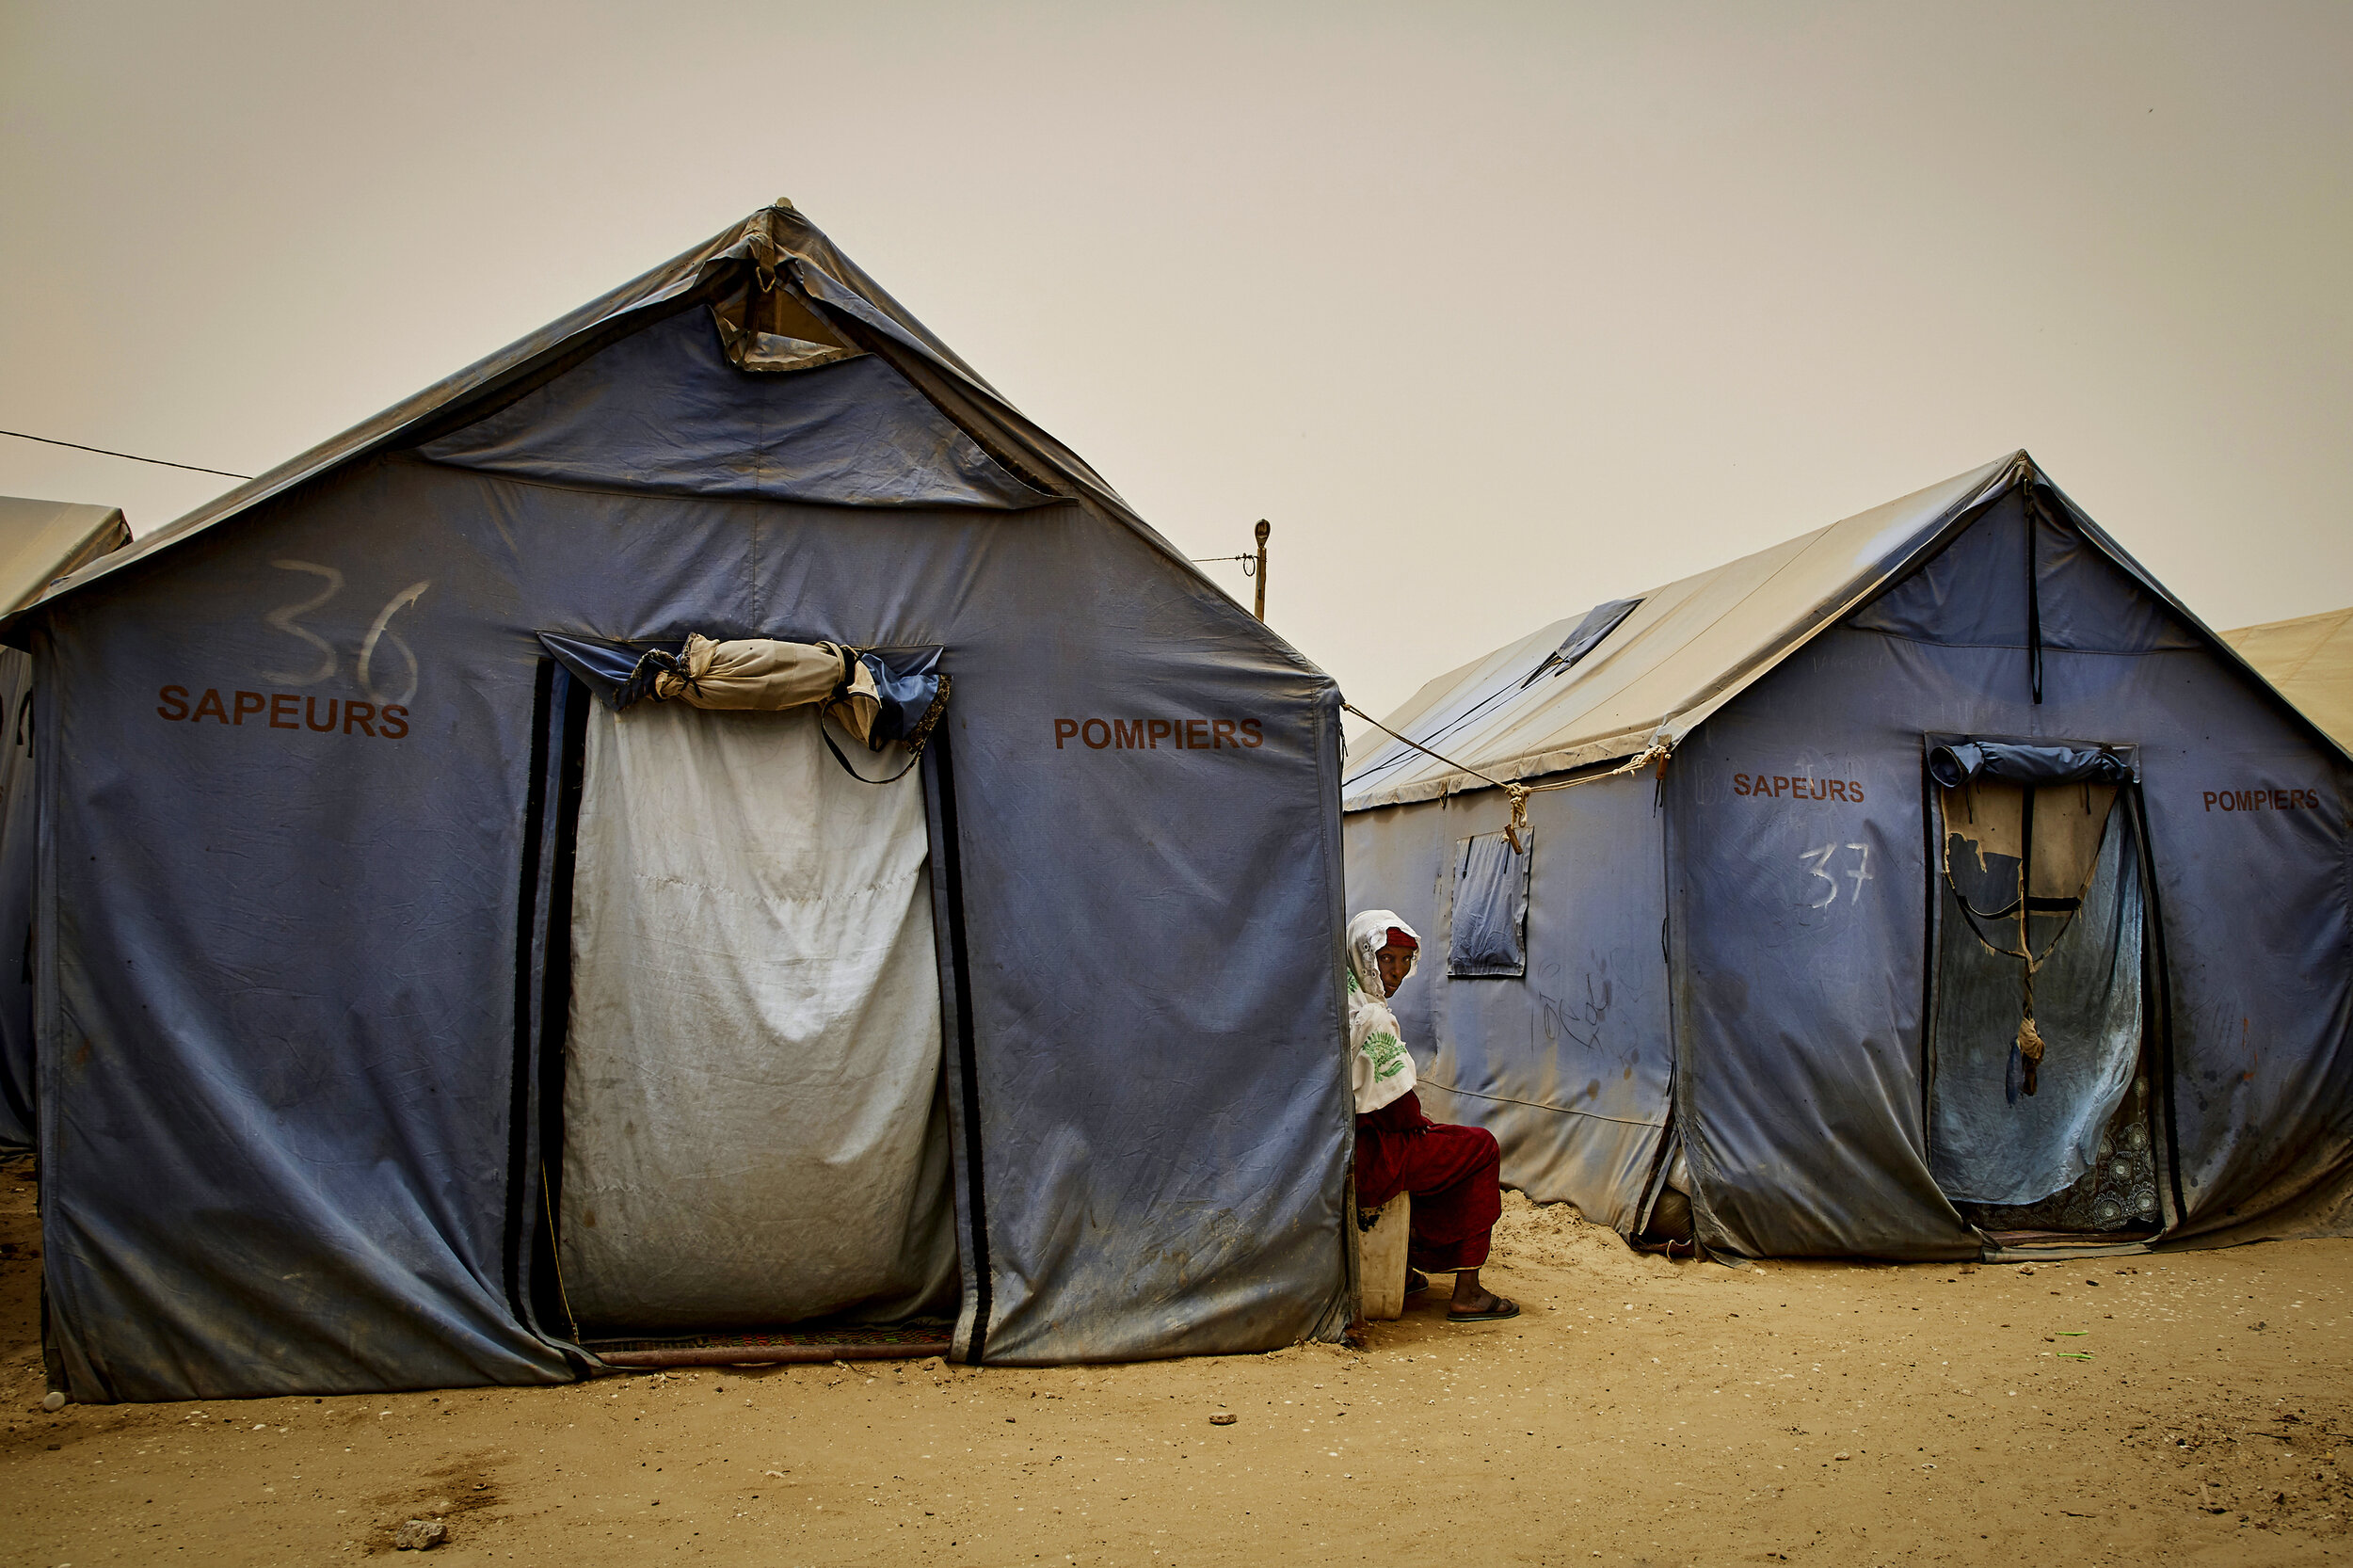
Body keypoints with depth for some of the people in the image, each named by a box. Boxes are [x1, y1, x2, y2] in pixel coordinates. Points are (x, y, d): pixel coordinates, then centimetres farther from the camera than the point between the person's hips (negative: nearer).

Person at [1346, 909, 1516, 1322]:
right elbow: (1400, 1111, -16)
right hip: (1362, 1161, -9)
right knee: (1480, 1147, 5)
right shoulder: (1370, 1018, -21)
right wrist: (1420, 1123, 5)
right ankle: (1466, 1294, 6)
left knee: (1425, 1140, 33)